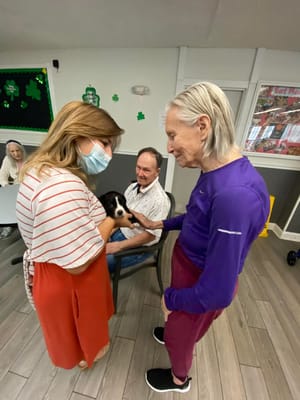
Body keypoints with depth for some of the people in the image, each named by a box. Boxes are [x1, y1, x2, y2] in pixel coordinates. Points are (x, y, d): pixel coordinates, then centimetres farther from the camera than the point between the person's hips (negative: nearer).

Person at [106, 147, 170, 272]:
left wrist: (118, 246, -19)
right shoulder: (132, 187, -3)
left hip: (139, 247, -6)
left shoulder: (159, 200, -27)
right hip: (119, 233, 7)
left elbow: (151, 235, -23)